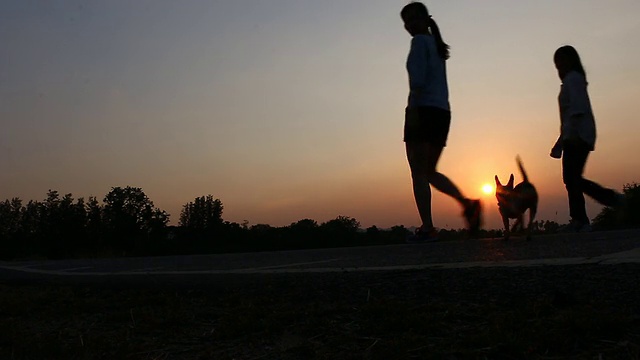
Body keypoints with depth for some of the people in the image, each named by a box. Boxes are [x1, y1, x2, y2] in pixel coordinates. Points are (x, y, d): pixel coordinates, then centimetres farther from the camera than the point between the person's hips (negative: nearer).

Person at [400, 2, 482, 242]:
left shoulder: (420, 41, 0)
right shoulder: (436, 44, 25)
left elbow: (418, 78, -14)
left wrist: (412, 108, -21)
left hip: (424, 110, -8)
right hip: (442, 112, 8)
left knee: (419, 172, -8)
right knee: (429, 171, 12)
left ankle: (427, 229, -14)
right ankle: (468, 204, -6)